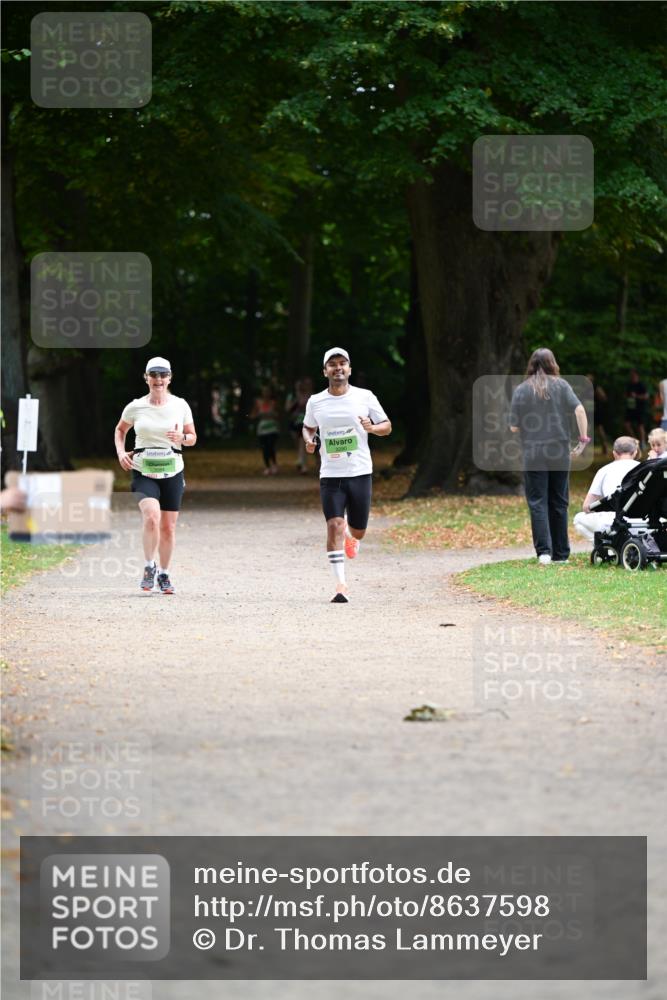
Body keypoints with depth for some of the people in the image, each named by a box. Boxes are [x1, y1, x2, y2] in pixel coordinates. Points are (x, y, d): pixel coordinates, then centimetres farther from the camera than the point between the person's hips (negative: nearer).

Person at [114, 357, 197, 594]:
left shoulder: (180, 405, 2)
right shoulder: (135, 407, 0)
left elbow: (192, 438, 11)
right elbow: (120, 430, 18)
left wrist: (182, 437, -12)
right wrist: (121, 452, 1)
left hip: (172, 473, 2)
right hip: (143, 473, -2)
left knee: (168, 527, 6)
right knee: (152, 517, -25)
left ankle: (164, 575, 24)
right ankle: (149, 567, -8)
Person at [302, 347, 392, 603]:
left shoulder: (365, 397, 0)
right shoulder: (315, 402, 3)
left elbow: (387, 427, 7)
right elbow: (308, 427, 22)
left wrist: (372, 427, -16)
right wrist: (308, 440, -1)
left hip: (360, 473, 0)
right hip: (330, 474, 0)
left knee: (358, 531, 8)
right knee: (334, 526, -16)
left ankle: (350, 536, 47)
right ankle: (340, 584, -14)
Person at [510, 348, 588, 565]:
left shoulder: (521, 390, -1)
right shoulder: (561, 385, 1)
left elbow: (514, 427, -1)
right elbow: (579, 410, -12)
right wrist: (583, 439, -5)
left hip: (533, 455, -2)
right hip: (560, 454, 2)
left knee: (538, 503, -1)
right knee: (558, 503, 12)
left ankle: (544, 551, -15)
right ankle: (560, 553, 16)